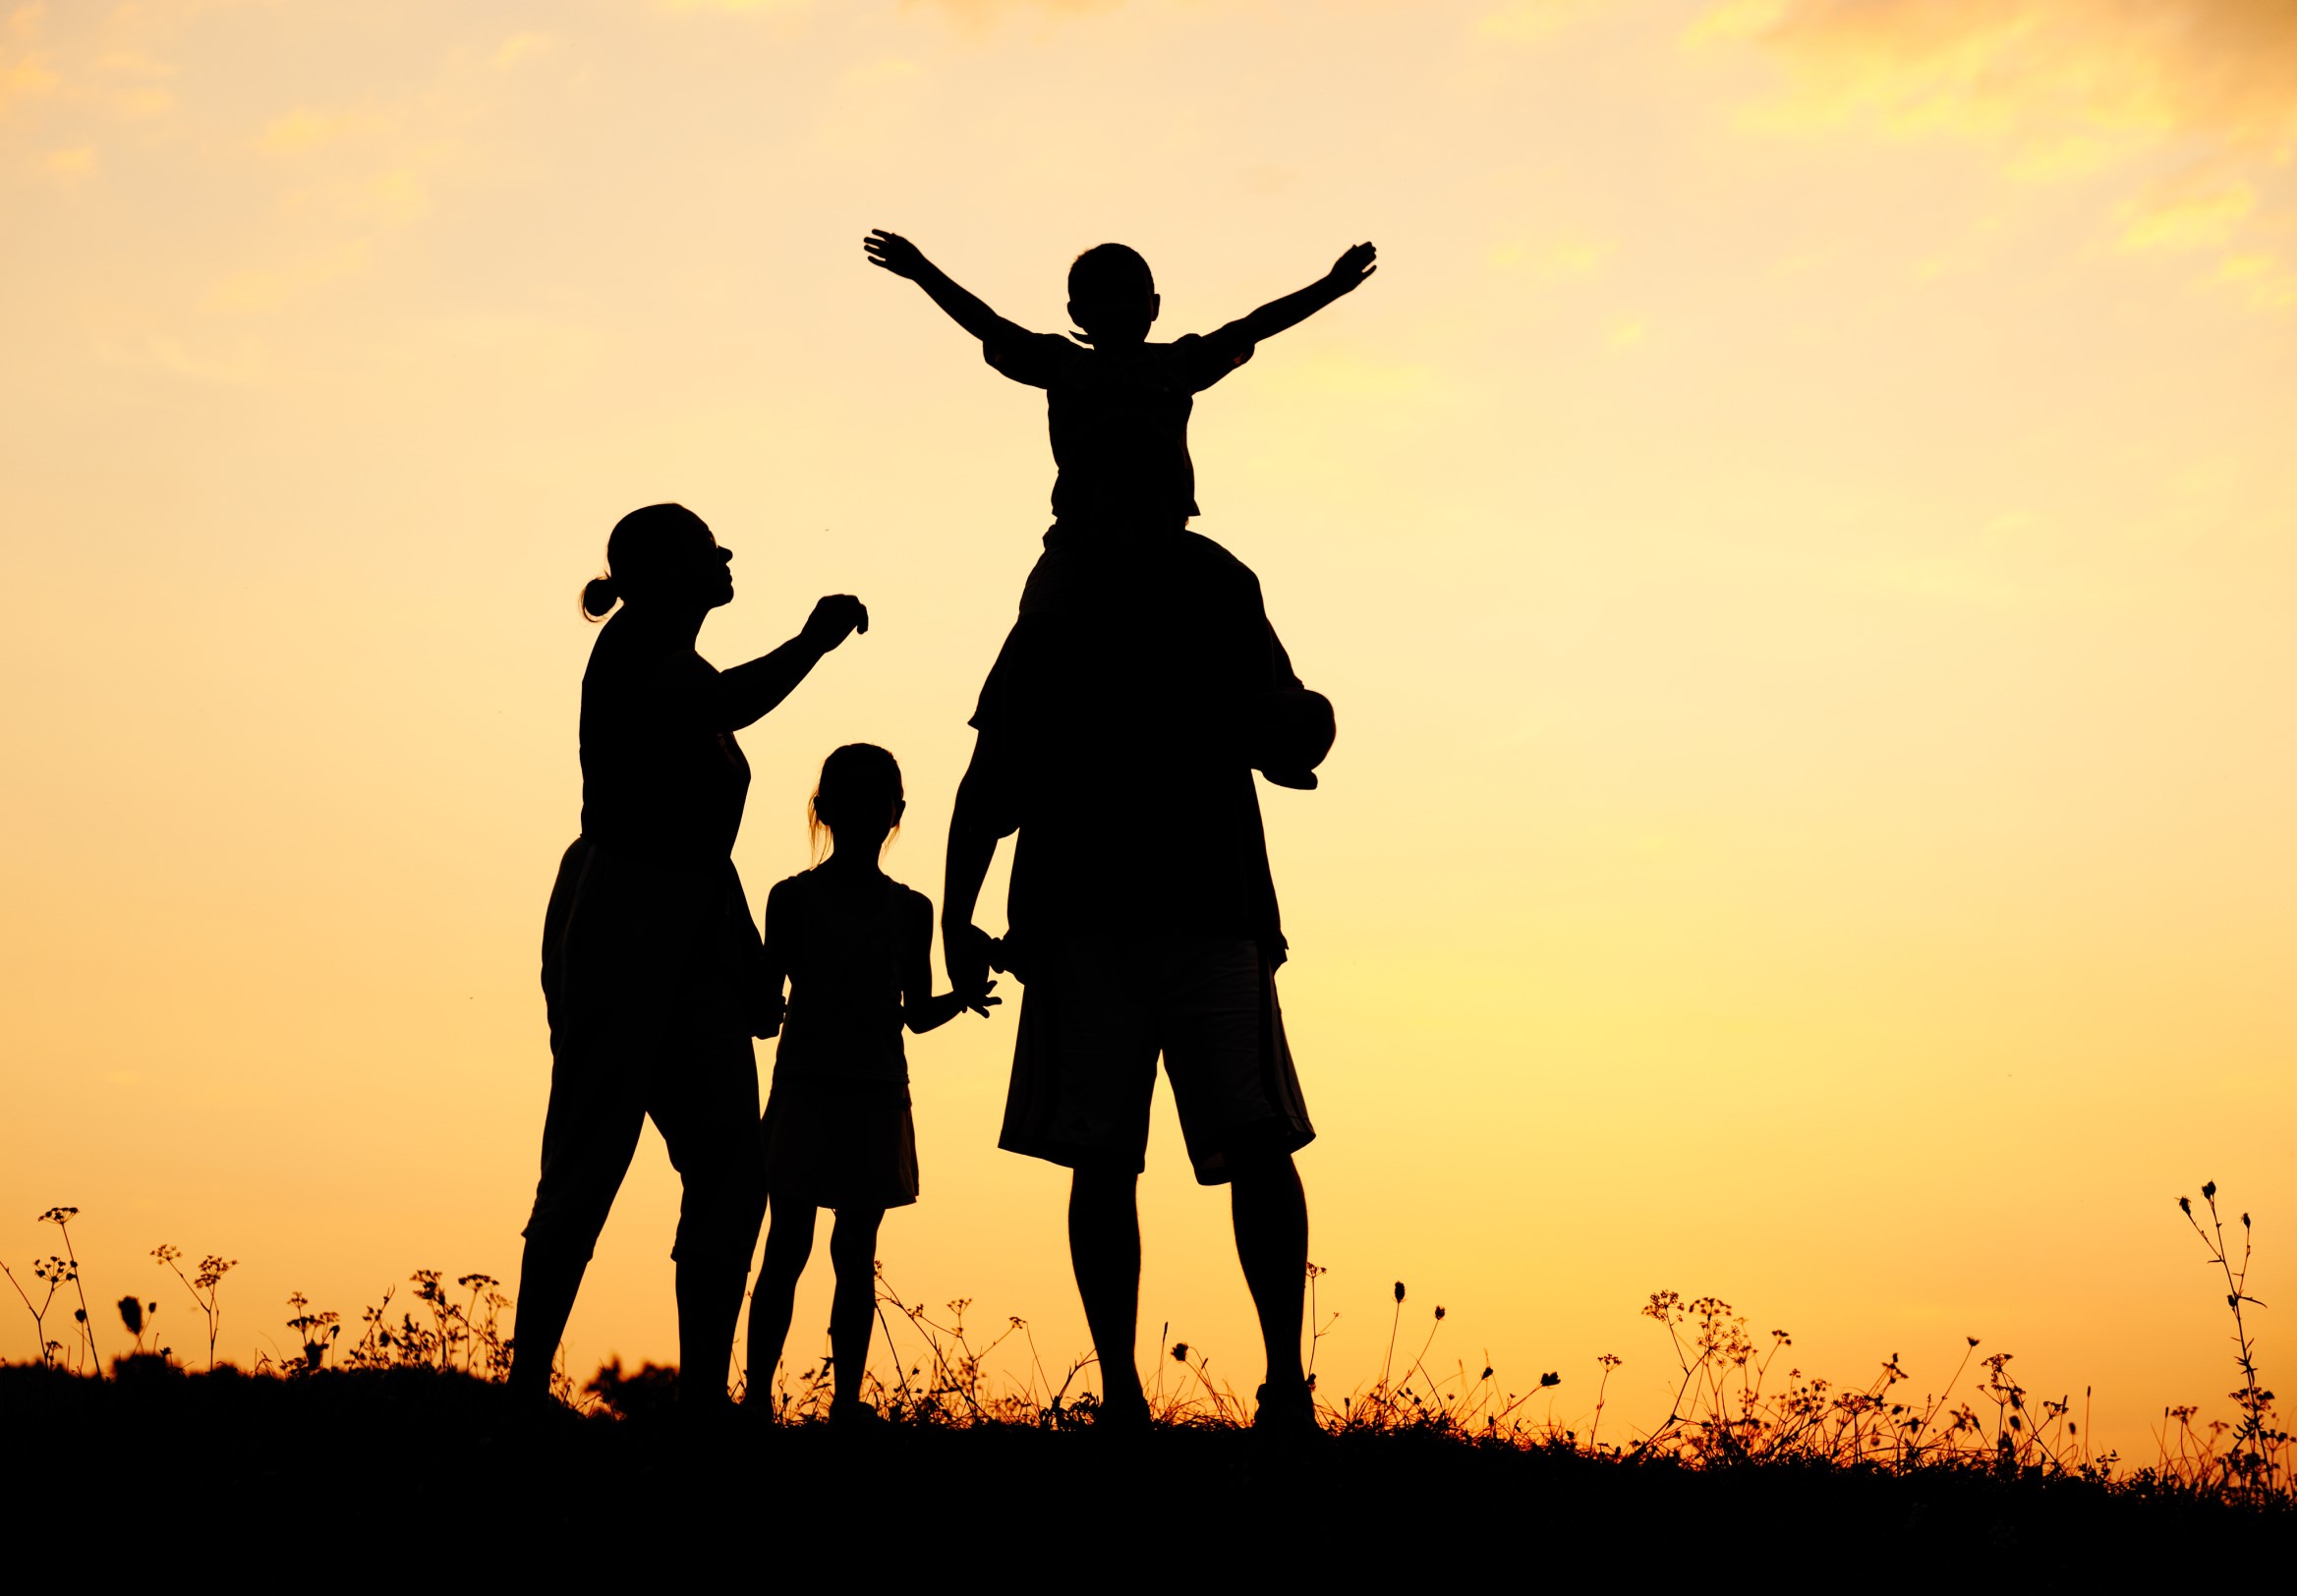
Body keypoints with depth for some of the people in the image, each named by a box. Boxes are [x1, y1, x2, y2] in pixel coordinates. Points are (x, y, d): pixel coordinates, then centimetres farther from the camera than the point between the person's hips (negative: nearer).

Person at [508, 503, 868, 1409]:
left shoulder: (679, 668, 23)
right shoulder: (638, 641, -4)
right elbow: (728, 705, -26)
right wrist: (814, 639, -13)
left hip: (693, 933, 8)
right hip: (622, 918, -8)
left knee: (730, 1159, -2)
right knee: (590, 1159, -8)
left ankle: (704, 1391, -4)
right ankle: (526, 1385, -4)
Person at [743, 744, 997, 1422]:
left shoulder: (910, 909, 9)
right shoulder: (793, 899, 1)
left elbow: (916, 1014, 13)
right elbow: (767, 1011, 2)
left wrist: (963, 998, -5)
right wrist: (769, 1011, -20)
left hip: (878, 1097, 2)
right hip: (804, 1089, -2)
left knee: (857, 1252, 4)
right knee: (788, 1244, -4)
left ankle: (847, 1401, 7)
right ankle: (758, 1397, 0)